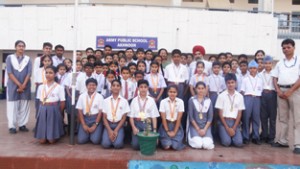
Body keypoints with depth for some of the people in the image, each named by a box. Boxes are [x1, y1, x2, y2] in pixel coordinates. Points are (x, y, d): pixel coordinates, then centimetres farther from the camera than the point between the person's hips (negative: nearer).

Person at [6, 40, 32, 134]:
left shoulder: (28, 59, 6)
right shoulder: (10, 58, 2)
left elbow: (29, 73, -2)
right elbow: (9, 72, -6)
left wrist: (23, 85, -12)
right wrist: (19, 84, -13)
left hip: (25, 85, 2)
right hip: (13, 85, -1)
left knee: (24, 106, 3)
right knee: (12, 105, 1)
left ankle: (22, 125, 11)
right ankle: (12, 126, 6)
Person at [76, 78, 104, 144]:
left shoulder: (99, 97, -4)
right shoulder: (82, 96, 3)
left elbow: (100, 112, -5)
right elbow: (80, 111, 2)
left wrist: (95, 125, -11)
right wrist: (84, 125, -6)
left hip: (96, 119, -2)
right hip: (85, 119, 2)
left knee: (95, 140, -17)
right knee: (81, 140, -12)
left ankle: (94, 133, 17)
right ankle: (88, 133, 20)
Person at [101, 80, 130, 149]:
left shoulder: (124, 101, 1)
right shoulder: (106, 101, 4)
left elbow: (124, 118, 0)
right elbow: (104, 117, 2)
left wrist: (116, 130, -11)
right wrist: (110, 130, -11)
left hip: (119, 125, -1)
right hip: (108, 125, 1)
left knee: (118, 144, -25)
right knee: (105, 144, -21)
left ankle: (118, 136, 8)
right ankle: (111, 135, 10)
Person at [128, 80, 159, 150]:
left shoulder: (151, 100, 3)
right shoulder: (134, 100, 5)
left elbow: (154, 116, 0)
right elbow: (131, 116, 4)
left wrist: (154, 129, -8)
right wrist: (133, 127, -8)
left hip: (148, 124, 0)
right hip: (137, 123, 0)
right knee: (135, 145, -13)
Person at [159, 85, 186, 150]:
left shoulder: (180, 102, -7)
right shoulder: (163, 102, -7)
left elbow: (179, 118, -9)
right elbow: (163, 118, -8)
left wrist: (174, 132, -14)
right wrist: (167, 131, -14)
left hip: (176, 125, 0)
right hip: (166, 125, 0)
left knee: (176, 146, -17)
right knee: (166, 146, -18)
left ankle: (177, 140, 17)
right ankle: (164, 140, 16)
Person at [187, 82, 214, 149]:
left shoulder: (208, 101, 4)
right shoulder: (192, 100, -4)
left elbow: (210, 117, 2)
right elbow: (191, 117, -6)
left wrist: (204, 129, -10)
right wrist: (198, 129, -10)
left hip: (206, 126, 2)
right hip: (194, 126, -2)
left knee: (207, 145, -21)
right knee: (198, 144, -24)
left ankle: (205, 137, 12)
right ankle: (194, 137, 10)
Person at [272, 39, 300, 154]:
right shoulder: (279, 63, 16)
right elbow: (275, 78, 13)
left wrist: (290, 91, -14)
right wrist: (278, 91, -2)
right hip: (281, 91, 5)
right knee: (282, 118, 9)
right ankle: (282, 141, 17)